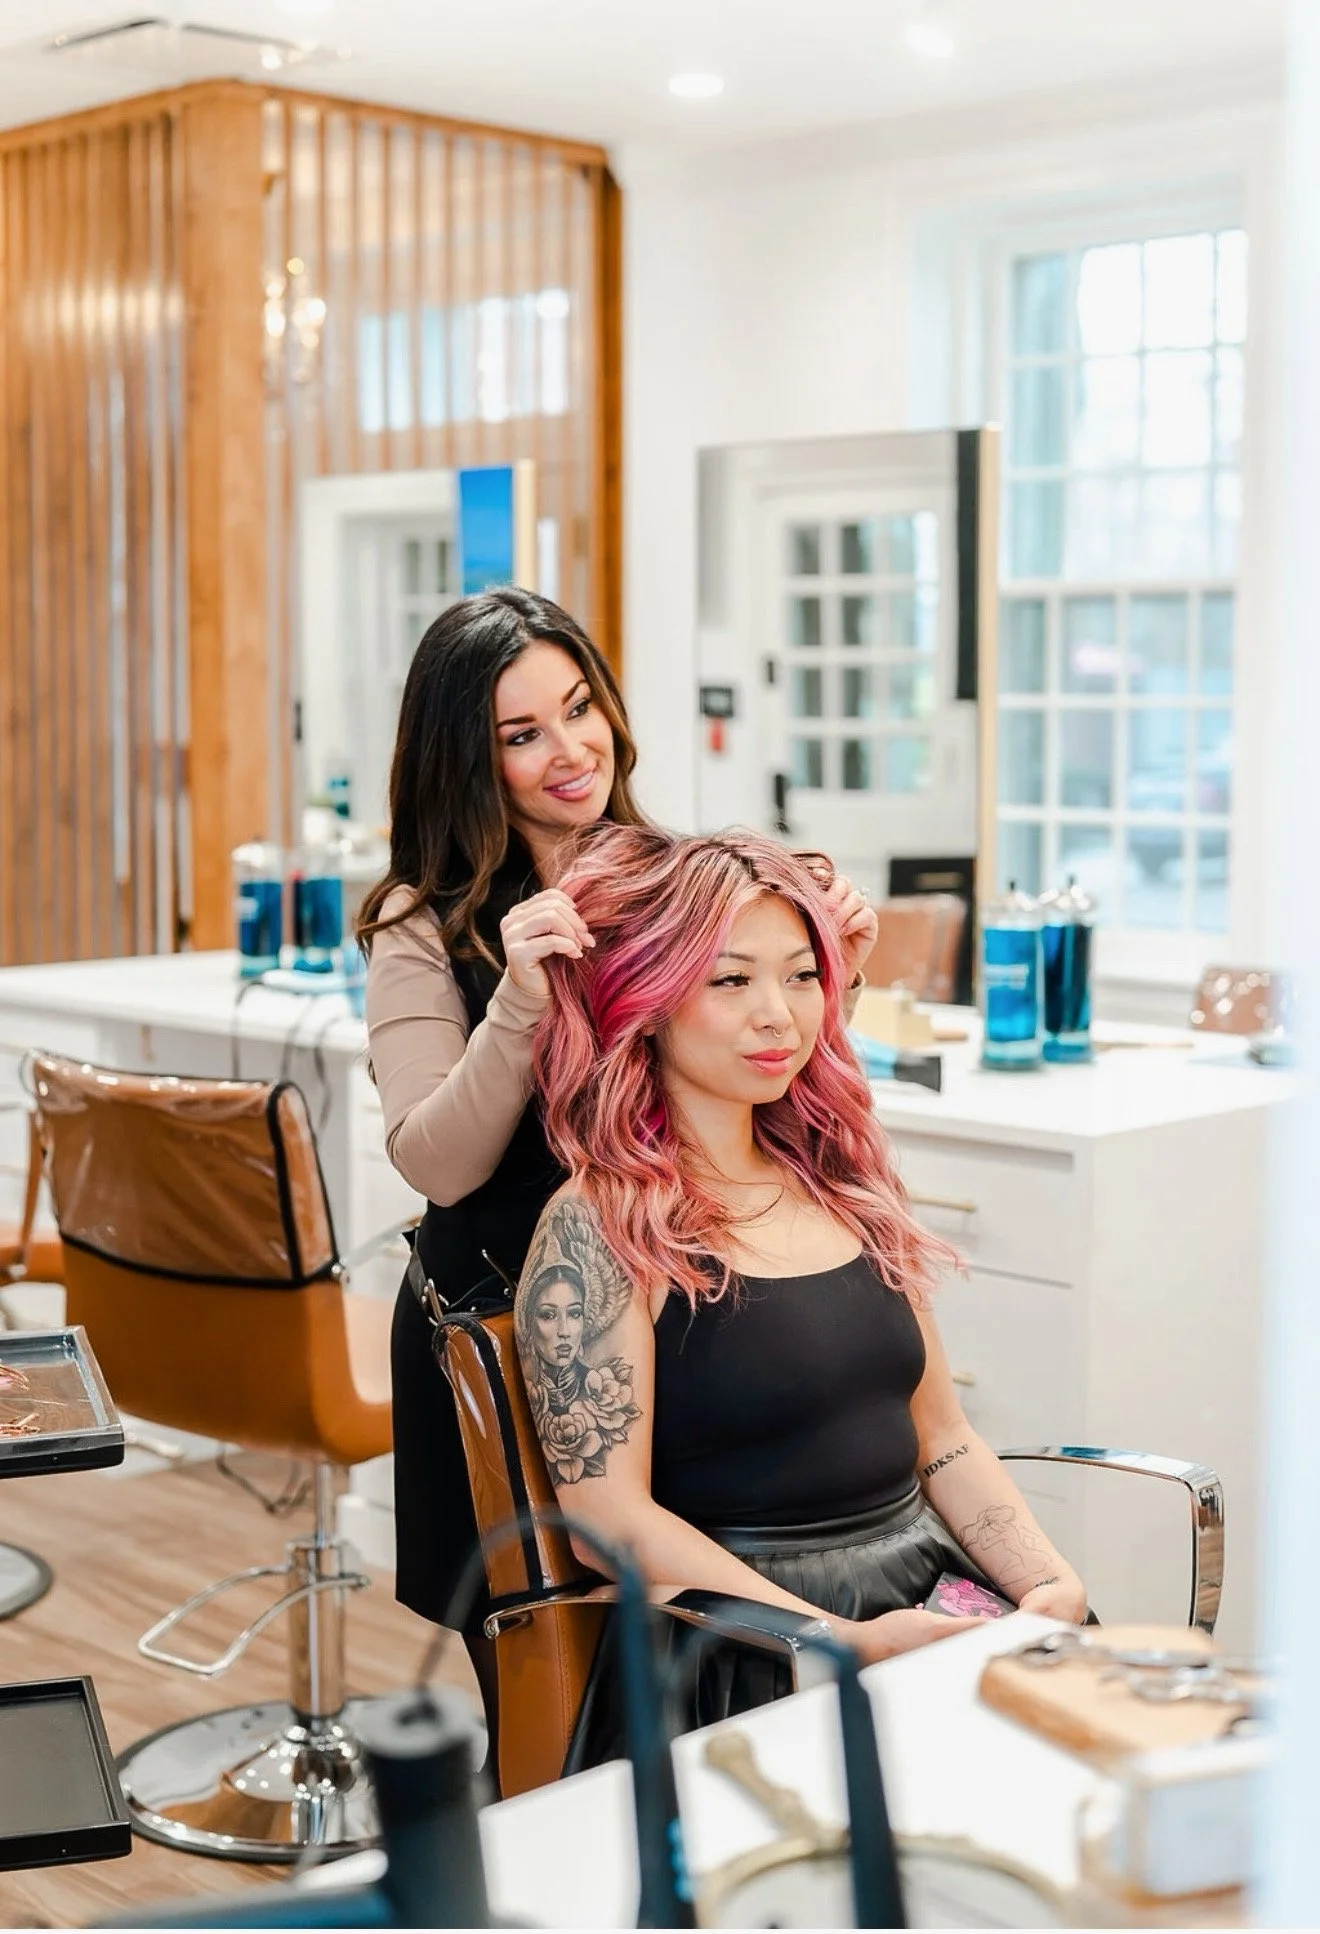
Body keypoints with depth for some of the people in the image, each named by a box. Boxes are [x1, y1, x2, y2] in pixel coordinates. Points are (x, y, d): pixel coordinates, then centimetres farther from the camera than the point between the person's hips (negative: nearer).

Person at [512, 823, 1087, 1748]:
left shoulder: (844, 1184, 13)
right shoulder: (597, 1229, -7)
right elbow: (608, 1515, -12)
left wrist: (1052, 1583, -2)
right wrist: (846, 1642, -18)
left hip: (932, 1589, 6)